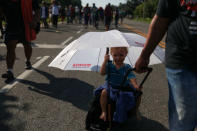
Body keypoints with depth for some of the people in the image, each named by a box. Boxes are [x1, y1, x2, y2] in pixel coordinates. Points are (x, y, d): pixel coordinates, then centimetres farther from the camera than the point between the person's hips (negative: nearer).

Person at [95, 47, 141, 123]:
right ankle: (104, 112, -13)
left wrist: (135, 85, -35)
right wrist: (105, 61, -21)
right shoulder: (109, 65, -4)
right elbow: (102, 73, -16)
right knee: (104, 92, -31)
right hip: (111, 87, 0)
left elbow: (131, 78, -16)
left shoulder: (127, 67, -6)